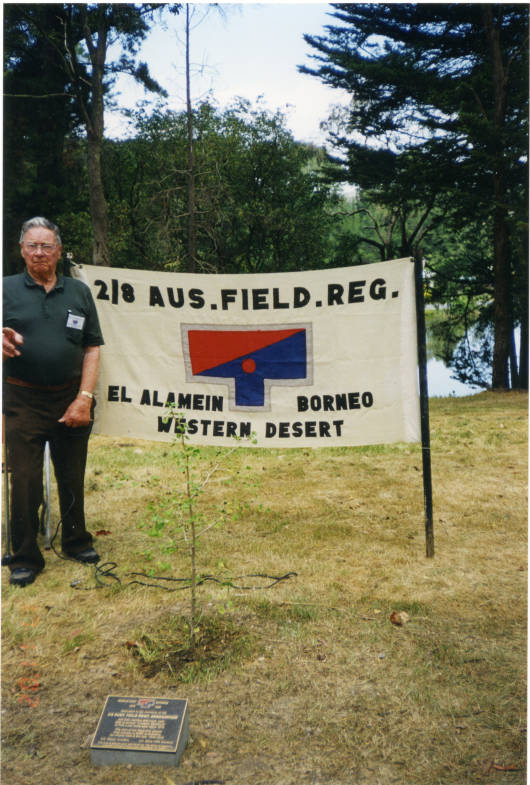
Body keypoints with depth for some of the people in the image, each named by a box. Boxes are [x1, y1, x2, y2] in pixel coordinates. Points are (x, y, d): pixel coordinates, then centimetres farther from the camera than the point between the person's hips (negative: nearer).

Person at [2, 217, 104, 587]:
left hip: (71, 399, 2)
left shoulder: (79, 292, 6)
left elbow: (92, 348, 2)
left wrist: (84, 398, -7)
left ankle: (76, 540, 33)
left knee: (72, 477, 14)